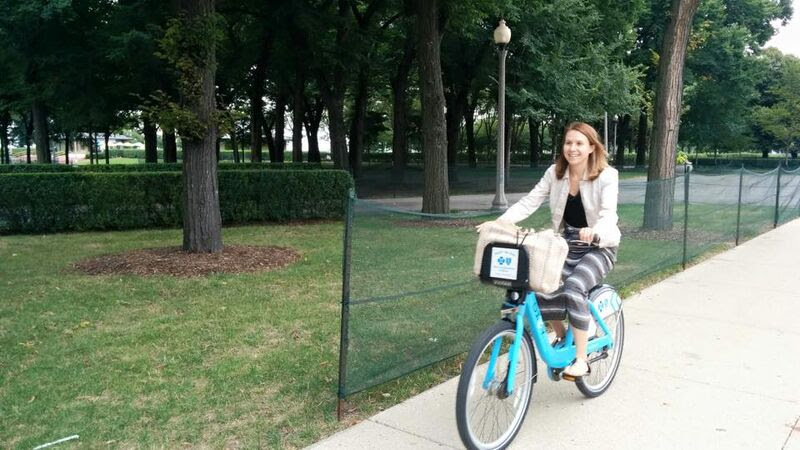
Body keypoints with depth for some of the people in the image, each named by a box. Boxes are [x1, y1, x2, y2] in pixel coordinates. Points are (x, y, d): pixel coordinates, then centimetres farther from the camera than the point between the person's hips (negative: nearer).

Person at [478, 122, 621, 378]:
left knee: (574, 288, -30)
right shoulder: (555, 173, -4)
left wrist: (594, 231, -52)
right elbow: (529, 202, -11)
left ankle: (581, 359, -15)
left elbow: (609, 214, -28)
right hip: (567, 245, 5)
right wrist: (499, 222, -28)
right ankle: (561, 338, 11)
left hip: (599, 247, -4)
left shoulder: (606, 176, -15)